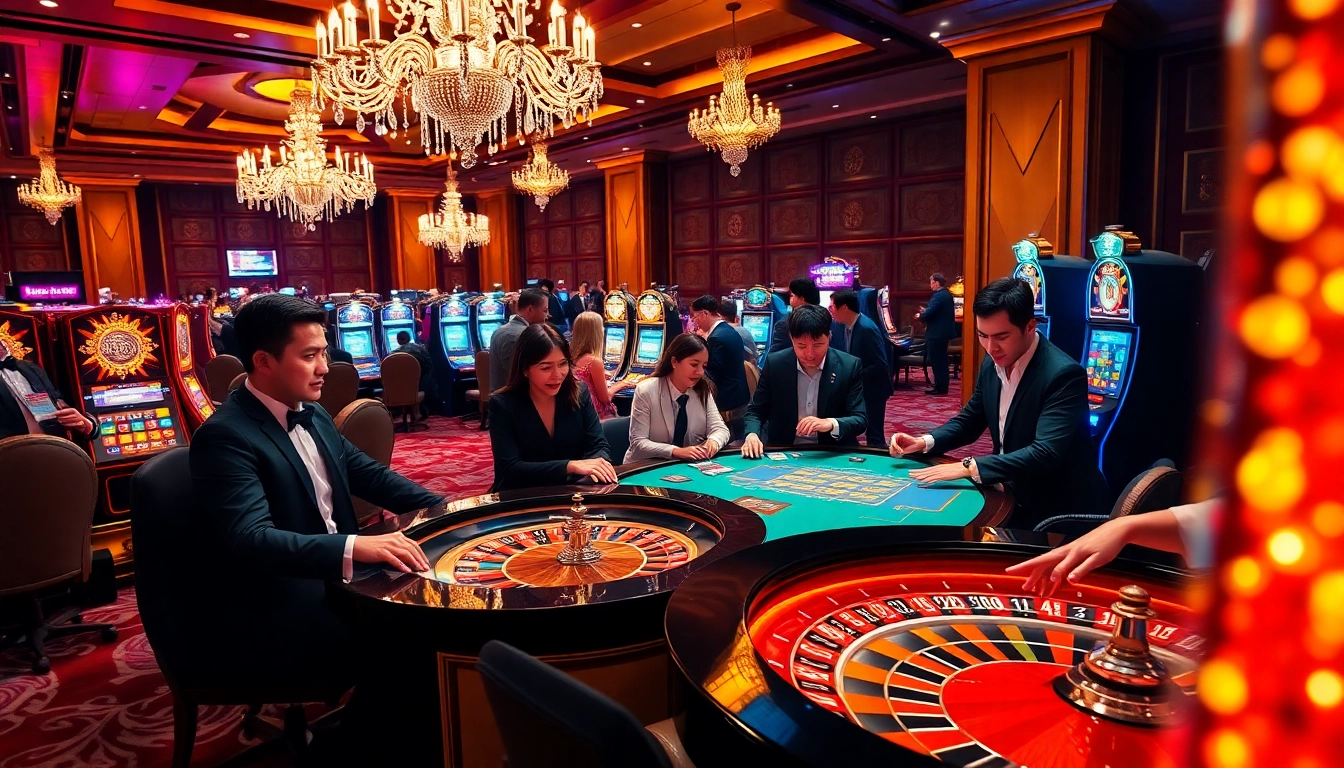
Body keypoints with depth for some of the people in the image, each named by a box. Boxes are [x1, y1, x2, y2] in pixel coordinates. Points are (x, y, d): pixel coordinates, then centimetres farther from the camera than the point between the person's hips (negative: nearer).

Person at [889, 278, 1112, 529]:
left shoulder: (1064, 374, -23)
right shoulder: (993, 363, -1)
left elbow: (1046, 453, -33)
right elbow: (970, 420, 12)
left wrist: (969, 467, -37)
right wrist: (925, 442, -6)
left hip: (1061, 509, -6)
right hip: (1015, 498, 6)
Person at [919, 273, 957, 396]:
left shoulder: (938, 296, -18)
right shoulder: (947, 294, 13)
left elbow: (929, 313, -25)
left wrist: (921, 315, -4)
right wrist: (925, 312, 14)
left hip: (936, 333, -10)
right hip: (944, 332, 10)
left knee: (936, 361, -4)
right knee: (941, 361, 14)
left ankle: (940, 387, -1)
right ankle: (942, 386, 20)